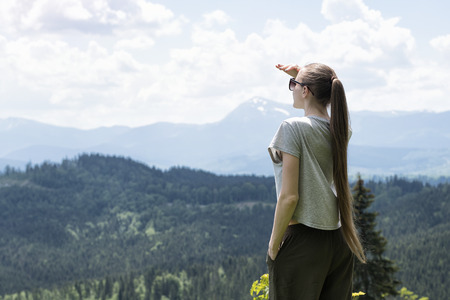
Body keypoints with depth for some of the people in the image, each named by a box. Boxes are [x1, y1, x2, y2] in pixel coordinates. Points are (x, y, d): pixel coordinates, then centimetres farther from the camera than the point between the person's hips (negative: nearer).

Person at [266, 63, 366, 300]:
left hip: (303, 238, -7)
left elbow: (289, 197, -16)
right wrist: (302, 75, 26)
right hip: (339, 238, 7)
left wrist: (273, 247, -8)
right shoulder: (341, 130, 6)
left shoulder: (294, 128, -12)